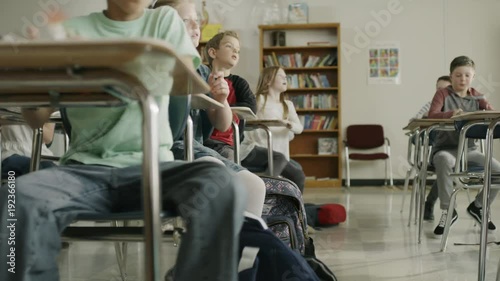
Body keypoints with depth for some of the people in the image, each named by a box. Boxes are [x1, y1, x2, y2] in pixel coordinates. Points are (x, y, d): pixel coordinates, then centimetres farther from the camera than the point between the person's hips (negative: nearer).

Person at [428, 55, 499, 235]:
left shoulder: (476, 96, 10)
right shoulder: (443, 94, -2)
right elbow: (431, 115, -20)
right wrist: (450, 114, -41)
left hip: (469, 149, 5)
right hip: (445, 148, -4)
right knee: (445, 162, -40)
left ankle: (478, 207, 11)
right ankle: (448, 211, -22)